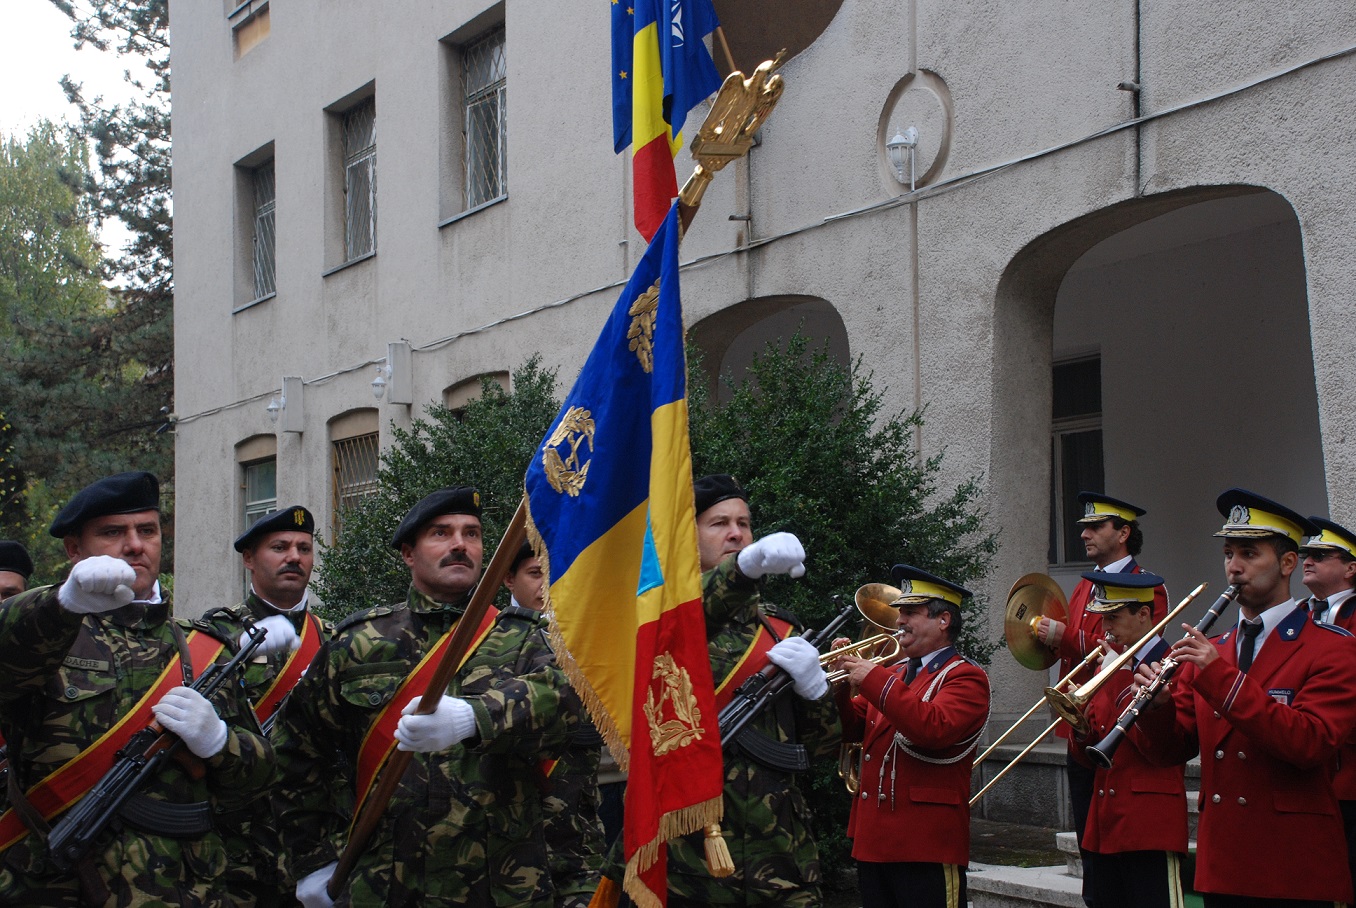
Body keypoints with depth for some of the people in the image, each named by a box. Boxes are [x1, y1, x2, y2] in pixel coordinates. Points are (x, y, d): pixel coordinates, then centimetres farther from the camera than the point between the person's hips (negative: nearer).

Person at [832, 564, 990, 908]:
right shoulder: (892, 674, 17)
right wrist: (842, 681, -4)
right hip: (873, 841, 7)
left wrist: (874, 681, -22)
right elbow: (849, 729, 13)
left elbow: (935, 728, -24)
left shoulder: (966, 678, -6)